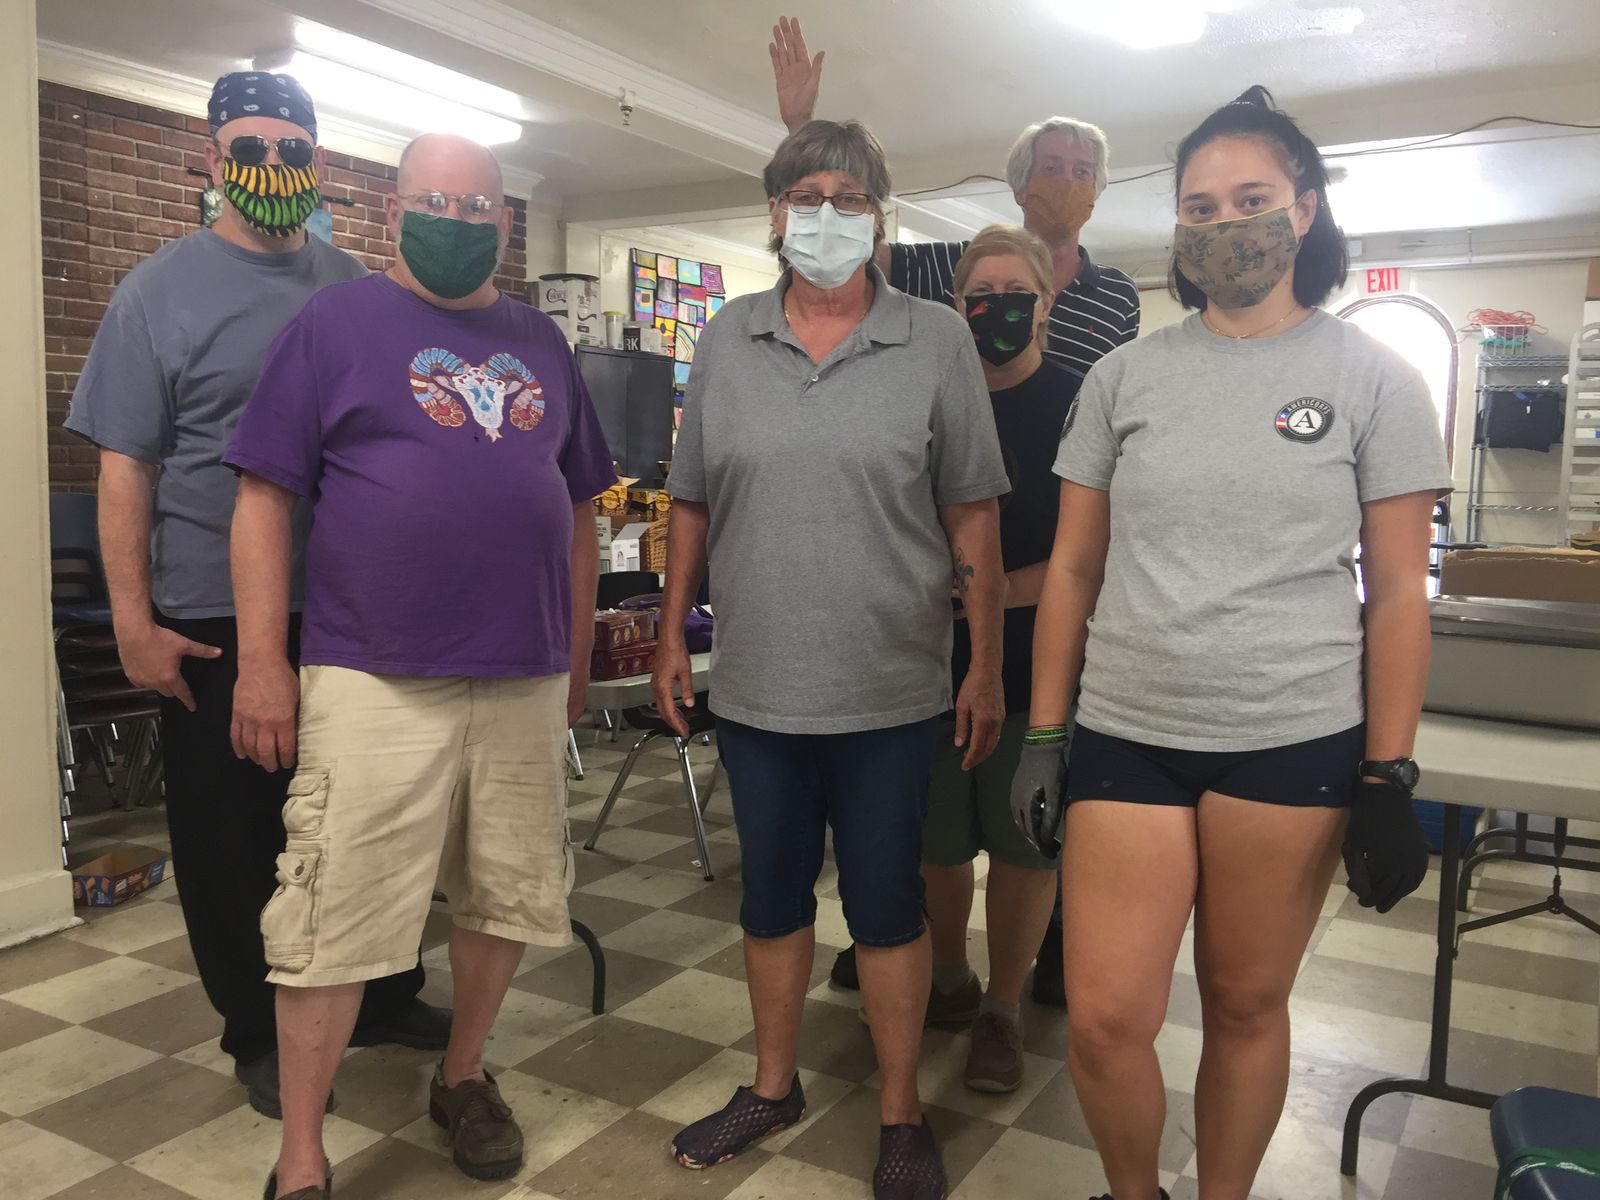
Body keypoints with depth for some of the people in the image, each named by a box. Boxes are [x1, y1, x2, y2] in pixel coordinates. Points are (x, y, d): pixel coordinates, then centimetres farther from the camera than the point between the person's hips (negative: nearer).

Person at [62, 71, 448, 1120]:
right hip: (216, 623, -3)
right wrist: (134, 620, -11)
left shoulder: (359, 290, 7)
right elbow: (125, 464, -5)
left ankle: (386, 998, 31)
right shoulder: (161, 291, -2)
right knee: (232, 834, 9)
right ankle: (261, 1031, 27)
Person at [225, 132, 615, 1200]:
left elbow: (579, 509, 16)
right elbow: (265, 494, -3)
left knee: (508, 897, 14)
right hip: (374, 681, -4)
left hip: (526, 681, 5)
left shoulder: (541, 342, 14)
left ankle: (463, 1075, 37)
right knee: (333, 921, 0)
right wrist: (262, 661, -9)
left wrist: (579, 658, 14)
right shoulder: (337, 322, 1)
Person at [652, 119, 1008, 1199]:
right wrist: (673, 636, 8)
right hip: (755, 687, 3)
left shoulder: (937, 339, -3)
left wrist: (987, 666, -4)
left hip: (888, 694, -3)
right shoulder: (727, 340, 5)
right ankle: (774, 1087, 38)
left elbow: (973, 514, -3)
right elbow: (692, 504, 10)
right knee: (772, 895, 17)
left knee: (886, 902, 10)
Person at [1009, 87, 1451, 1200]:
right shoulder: (1123, 377, 6)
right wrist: (1044, 736, 4)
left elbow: (1398, 592, 1)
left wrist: (1389, 779, -3)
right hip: (1125, 735, 2)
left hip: (1296, 744, -1)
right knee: (1105, 1019, 0)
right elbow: (1072, 568, 7)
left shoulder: (1375, 380, 1)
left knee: (1246, 1005, 11)